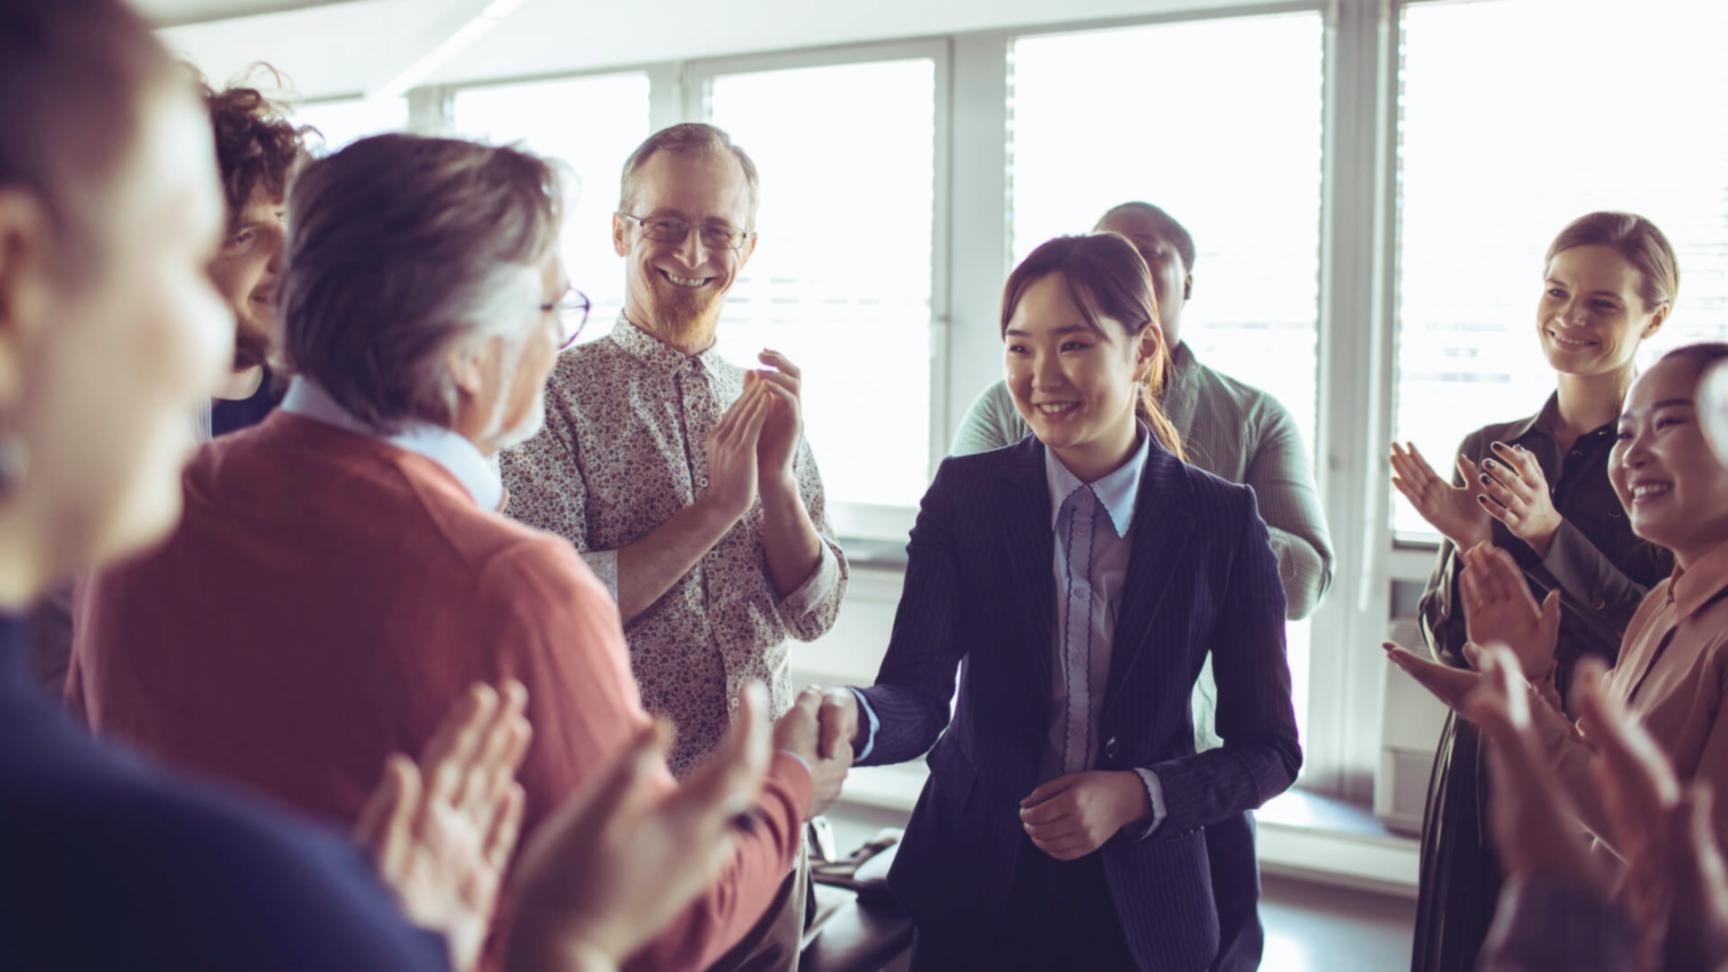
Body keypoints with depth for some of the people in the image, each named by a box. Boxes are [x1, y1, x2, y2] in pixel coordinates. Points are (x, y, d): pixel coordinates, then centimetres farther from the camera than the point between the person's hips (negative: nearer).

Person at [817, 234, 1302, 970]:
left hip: (1141, 903, 0)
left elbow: (1269, 750, -4)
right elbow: (919, 694, -16)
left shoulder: (1222, 522, -7)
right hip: (972, 886, 1)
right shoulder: (964, 494, -7)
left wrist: (1135, 796, -18)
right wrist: (854, 718, -37)